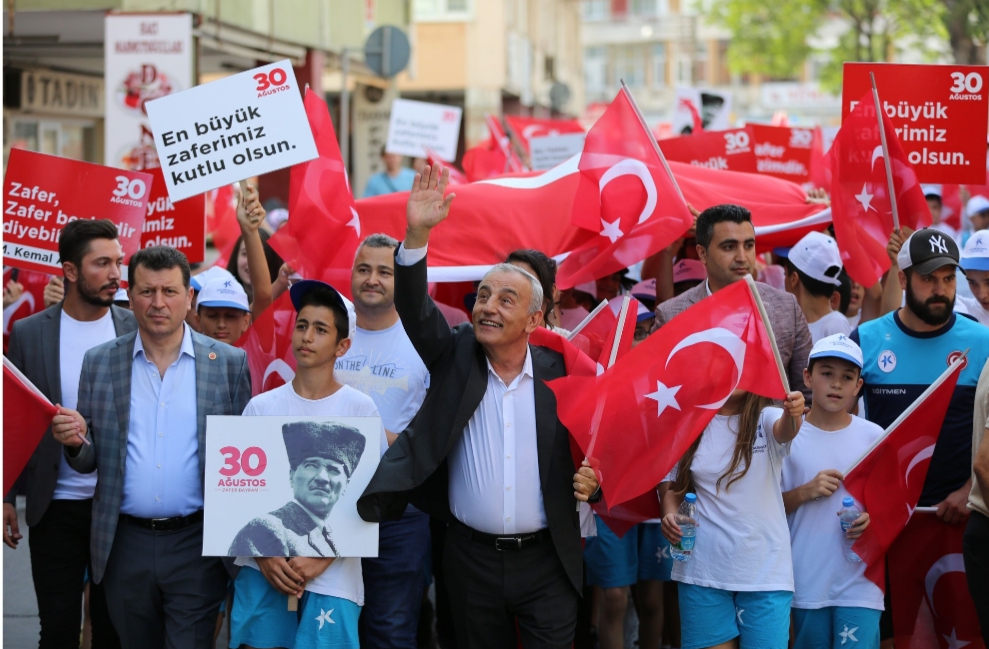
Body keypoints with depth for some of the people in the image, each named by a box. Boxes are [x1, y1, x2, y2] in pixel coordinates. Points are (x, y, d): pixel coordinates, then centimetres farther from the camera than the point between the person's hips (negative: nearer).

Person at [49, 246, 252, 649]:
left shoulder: (229, 363, 1)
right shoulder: (99, 363, 6)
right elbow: (88, 463, 9)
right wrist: (77, 443, -13)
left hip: (196, 544, -2)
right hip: (125, 545, 2)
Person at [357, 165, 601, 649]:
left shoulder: (559, 373, -1)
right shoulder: (456, 358, 1)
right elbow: (415, 310, -14)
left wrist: (590, 482, -14)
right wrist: (417, 234, -27)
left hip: (546, 560, -1)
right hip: (472, 559, 1)